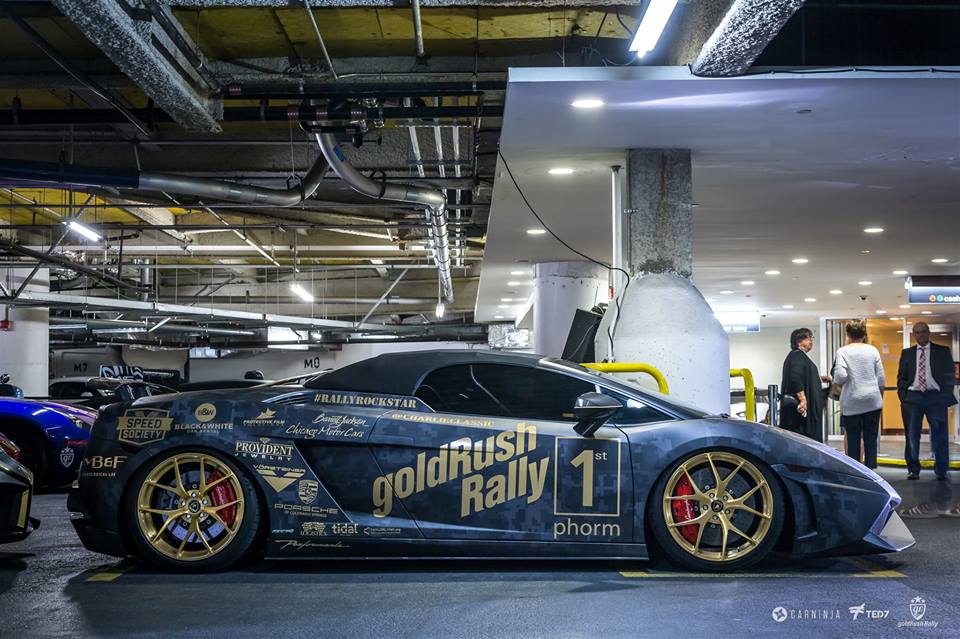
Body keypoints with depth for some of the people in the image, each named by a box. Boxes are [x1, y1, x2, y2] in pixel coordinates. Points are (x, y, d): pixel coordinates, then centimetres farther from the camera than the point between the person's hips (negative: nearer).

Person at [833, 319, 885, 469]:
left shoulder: (843, 351, -3)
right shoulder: (872, 350, 5)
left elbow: (841, 375, -16)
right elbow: (881, 378, 5)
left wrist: (836, 383, 5)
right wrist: (880, 396, 19)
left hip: (851, 402, -2)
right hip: (872, 400, 2)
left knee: (852, 440, 3)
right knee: (871, 439, 5)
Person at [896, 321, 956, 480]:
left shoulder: (943, 352, 6)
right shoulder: (907, 353, 10)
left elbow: (949, 375, 4)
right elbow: (901, 376, 11)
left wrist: (946, 396, -5)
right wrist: (903, 396, 0)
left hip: (936, 397, -1)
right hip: (913, 397, 2)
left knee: (939, 436, -1)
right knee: (912, 436, 4)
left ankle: (941, 471, 10)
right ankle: (913, 470, 13)